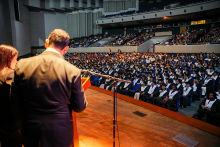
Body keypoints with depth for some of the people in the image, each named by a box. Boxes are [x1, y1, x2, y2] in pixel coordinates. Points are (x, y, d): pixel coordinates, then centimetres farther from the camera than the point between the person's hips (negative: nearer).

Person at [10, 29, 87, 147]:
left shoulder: (22, 65, -10)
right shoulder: (72, 71, -19)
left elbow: (15, 102, -1)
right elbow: (80, 107, -10)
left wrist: (23, 124, 15)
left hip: (30, 129, 3)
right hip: (59, 133, -2)